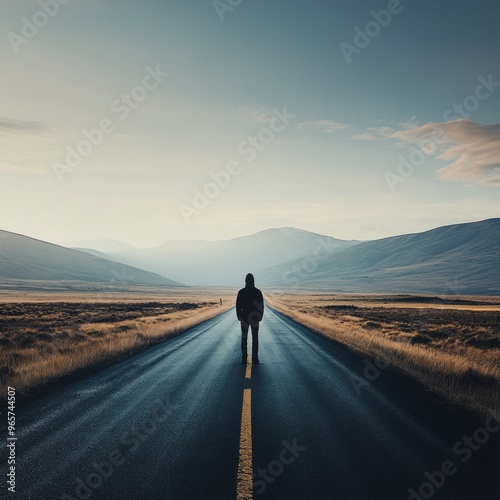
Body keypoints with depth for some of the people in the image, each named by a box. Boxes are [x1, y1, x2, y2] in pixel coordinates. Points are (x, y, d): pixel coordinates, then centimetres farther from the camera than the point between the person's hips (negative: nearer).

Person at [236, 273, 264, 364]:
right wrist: (260, 316, 7)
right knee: (255, 338, 5)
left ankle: (244, 358, 3)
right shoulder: (258, 292, -4)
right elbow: (261, 306, -2)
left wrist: (239, 316, 8)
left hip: (244, 317, 0)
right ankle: (255, 358, 2)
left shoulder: (241, 292, -4)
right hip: (255, 318, 0)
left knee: (244, 338, 6)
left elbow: (238, 305, -1)